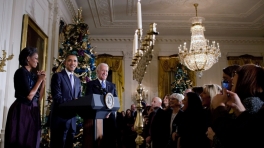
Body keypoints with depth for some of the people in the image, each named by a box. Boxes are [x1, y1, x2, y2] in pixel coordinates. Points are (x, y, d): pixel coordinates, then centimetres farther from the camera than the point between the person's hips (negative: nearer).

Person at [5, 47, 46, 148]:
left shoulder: (33, 75, 12)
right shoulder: (21, 72, -10)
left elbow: (38, 98, 11)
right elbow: (29, 96, -17)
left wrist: (43, 81, 4)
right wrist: (39, 80, -6)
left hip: (33, 111, 8)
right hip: (22, 111, -7)